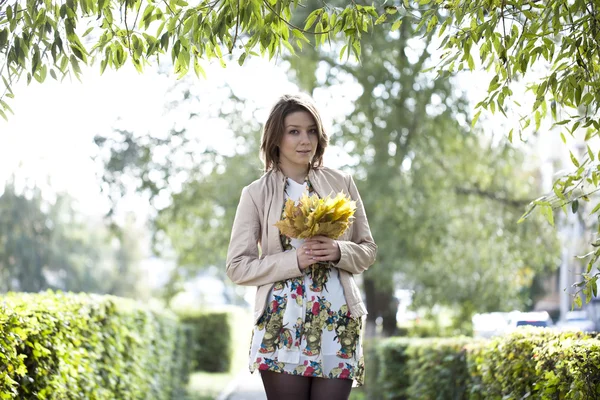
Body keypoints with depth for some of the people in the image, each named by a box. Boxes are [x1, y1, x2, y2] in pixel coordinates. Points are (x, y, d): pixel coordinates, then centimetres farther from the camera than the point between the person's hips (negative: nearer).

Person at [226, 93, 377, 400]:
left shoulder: (341, 183, 9)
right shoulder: (256, 194, 3)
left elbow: (367, 250, 12)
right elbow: (237, 266, 0)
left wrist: (338, 252, -10)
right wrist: (294, 260, -14)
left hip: (338, 321, 2)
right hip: (282, 322, -2)